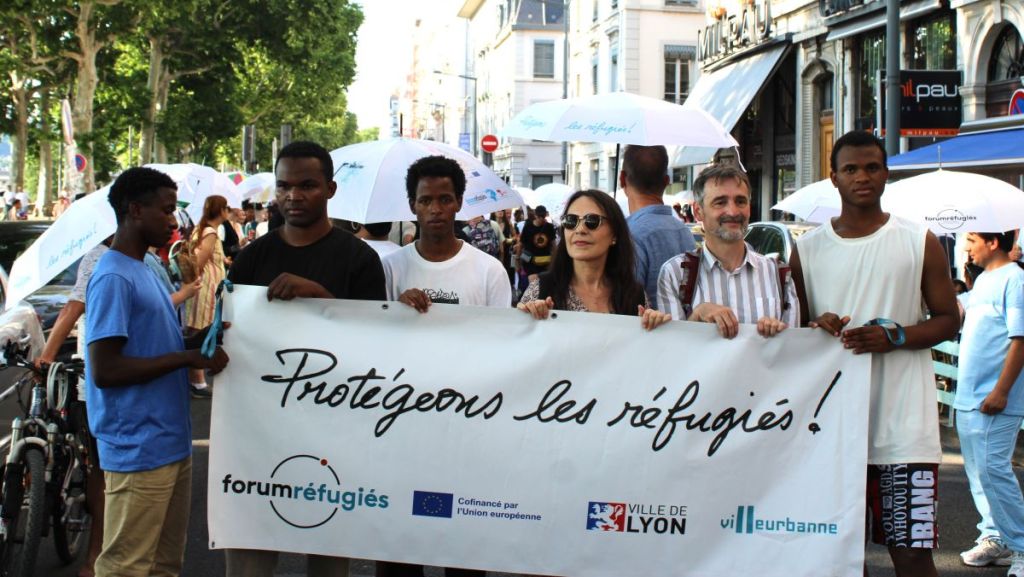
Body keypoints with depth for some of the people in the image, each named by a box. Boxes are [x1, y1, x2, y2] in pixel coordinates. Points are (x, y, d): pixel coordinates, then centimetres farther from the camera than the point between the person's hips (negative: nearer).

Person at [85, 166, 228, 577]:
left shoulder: (146, 272, 15)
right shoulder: (113, 278, -14)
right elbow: (104, 370, -20)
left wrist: (203, 338, 4)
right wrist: (188, 357, -18)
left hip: (171, 443, 9)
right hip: (138, 451, -9)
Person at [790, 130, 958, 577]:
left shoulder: (919, 242, 4)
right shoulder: (807, 250, 9)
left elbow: (948, 319, 5)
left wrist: (893, 336, -13)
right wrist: (817, 328, -9)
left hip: (904, 427, -2)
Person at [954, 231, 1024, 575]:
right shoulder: (983, 280, 15)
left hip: (995, 398, -9)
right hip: (968, 394, 9)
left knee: (992, 468, -10)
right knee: (977, 468, 12)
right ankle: (995, 537, 21)